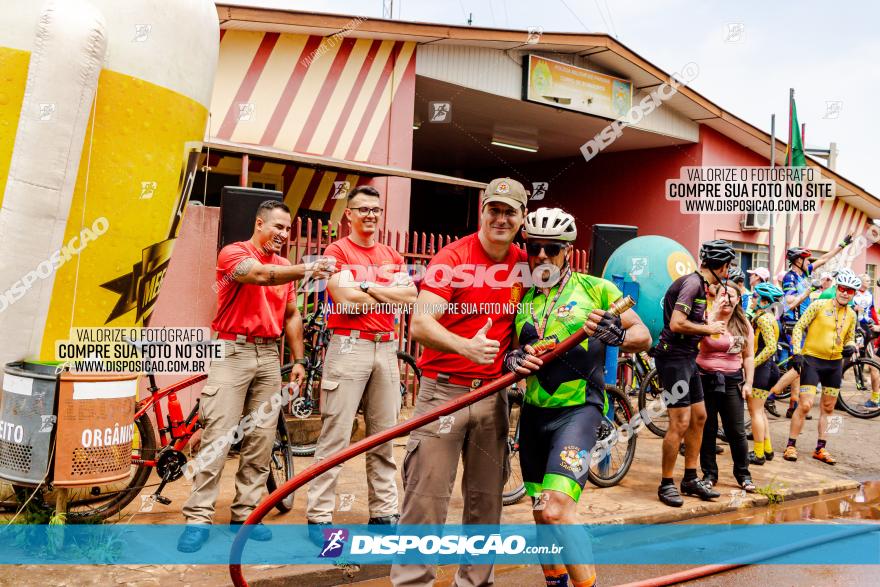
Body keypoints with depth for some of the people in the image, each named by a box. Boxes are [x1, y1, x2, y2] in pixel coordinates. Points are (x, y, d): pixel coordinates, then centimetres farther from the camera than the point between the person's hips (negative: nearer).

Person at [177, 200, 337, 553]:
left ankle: (246, 512, 16)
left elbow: (291, 316, 17)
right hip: (233, 352, -5)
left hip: (269, 355, 6)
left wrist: (299, 360, 12)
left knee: (262, 439, 5)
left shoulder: (285, 267, 14)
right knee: (217, 436, -6)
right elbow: (260, 275, -25)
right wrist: (306, 270, -36)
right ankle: (198, 518, 1)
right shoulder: (233, 253, -4)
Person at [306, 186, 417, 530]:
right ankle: (319, 515, 3)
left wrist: (369, 288, -7)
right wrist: (389, 295, -1)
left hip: (386, 349, 5)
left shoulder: (392, 256, 17)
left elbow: (410, 297, 2)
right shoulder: (337, 251, 1)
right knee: (335, 436, -4)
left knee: (383, 436, 10)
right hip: (349, 346, -5)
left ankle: (384, 511, 19)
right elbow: (347, 301, -12)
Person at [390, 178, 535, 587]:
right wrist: (467, 347, -33)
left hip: (492, 393, 5)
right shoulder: (453, 257, -8)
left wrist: (524, 354, -1)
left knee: (487, 500, 11)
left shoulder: (524, 263, 6)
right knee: (426, 498, -3)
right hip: (444, 390, -4)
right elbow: (420, 324, -18)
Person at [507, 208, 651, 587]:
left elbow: (644, 337, -3)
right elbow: (510, 352, 12)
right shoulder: (521, 298, 8)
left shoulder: (595, 289, -4)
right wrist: (513, 359, -12)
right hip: (534, 412, 5)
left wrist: (617, 334, -25)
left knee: (556, 508, -22)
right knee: (542, 515, 14)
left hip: (578, 410, -5)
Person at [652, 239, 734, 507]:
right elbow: (676, 324, -26)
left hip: (687, 358, 11)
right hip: (674, 357, -11)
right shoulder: (692, 283, -17)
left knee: (699, 417, 14)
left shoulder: (699, 284, 14)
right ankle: (666, 484, 2)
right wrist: (709, 329, -13)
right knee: (680, 423, -9)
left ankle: (690, 479, 23)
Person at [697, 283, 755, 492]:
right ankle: (709, 474, 17)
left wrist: (748, 383, 3)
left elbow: (748, 356, 9)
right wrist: (715, 310, -22)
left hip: (732, 381, 2)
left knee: (737, 431, 2)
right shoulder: (707, 317, -2)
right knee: (707, 429, 5)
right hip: (705, 379, -2)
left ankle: (743, 474, 18)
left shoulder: (743, 324, 7)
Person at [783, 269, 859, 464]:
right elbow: (799, 327, -8)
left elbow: (850, 338, 20)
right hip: (812, 360, -6)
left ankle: (820, 448, 23)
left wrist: (850, 347, -4)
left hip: (834, 364, 6)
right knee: (805, 405, -11)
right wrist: (797, 352, -16)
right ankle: (791, 446, 0)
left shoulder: (851, 315, 6)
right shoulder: (819, 305, -9)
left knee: (828, 408, 11)